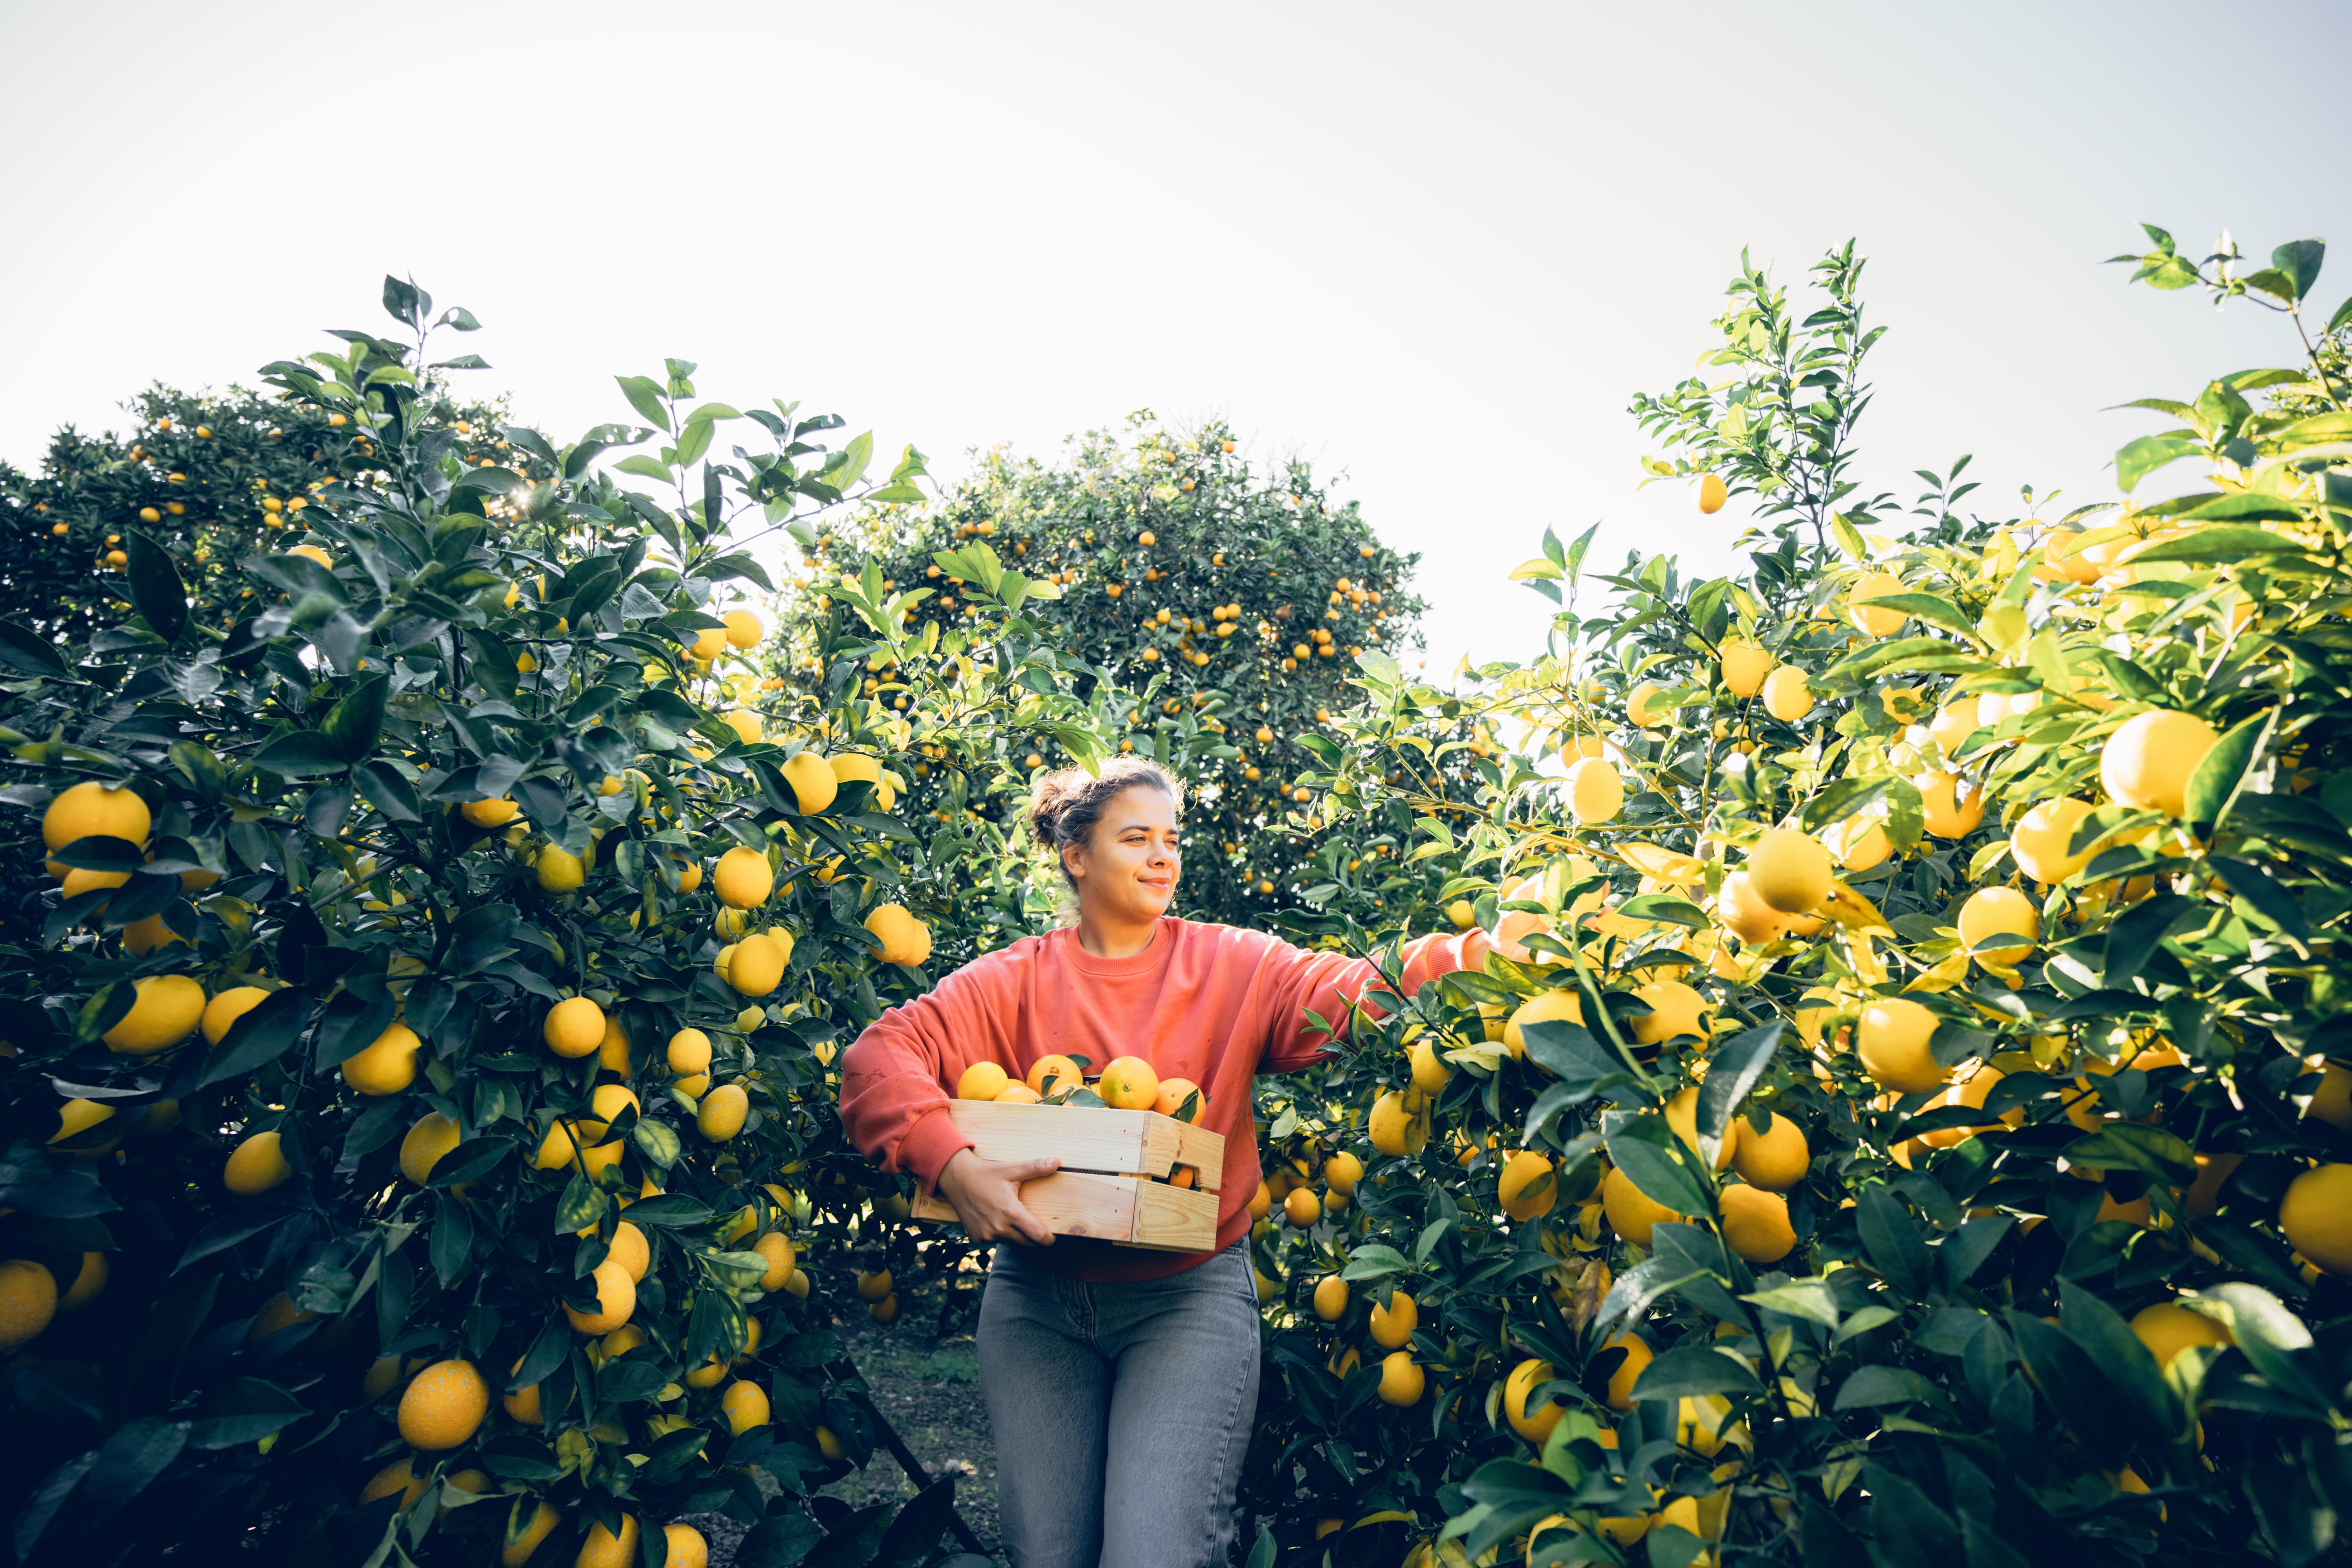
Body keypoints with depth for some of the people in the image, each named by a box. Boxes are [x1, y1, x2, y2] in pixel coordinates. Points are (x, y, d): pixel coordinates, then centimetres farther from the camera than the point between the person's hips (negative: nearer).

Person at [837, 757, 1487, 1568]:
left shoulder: (1233, 966, 2)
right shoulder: (1017, 981, 0)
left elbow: (1356, 996, -11)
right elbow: (881, 1054, -11)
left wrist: (1458, 957, -28)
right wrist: (952, 1167, -26)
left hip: (1190, 1294, -1)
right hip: (1038, 1298, 1)